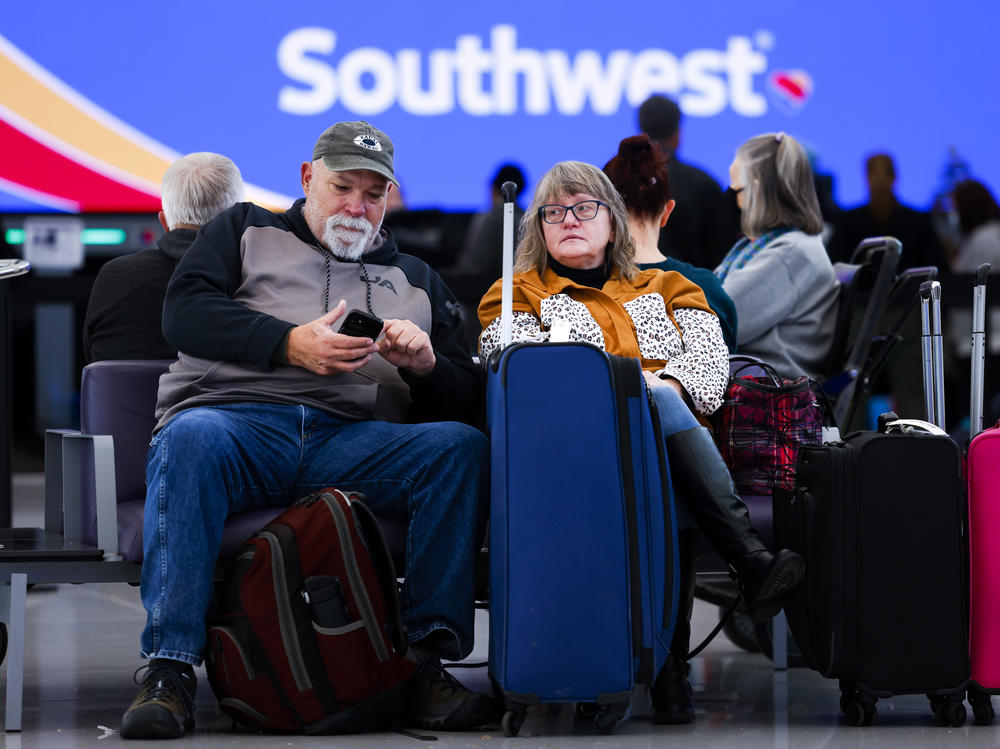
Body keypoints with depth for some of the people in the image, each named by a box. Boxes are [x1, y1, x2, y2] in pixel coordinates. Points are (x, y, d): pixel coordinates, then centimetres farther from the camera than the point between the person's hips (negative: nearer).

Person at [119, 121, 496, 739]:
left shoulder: (417, 280, 31)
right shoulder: (247, 230, 26)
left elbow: (466, 399, 22)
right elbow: (184, 311, 7)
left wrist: (424, 364, -2)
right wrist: (289, 343, -6)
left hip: (353, 443, 2)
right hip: (239, 421, -2)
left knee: (463, 447, -26)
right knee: (190, 438, -38)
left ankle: (428, 663, -31)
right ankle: (168, 673, -41)